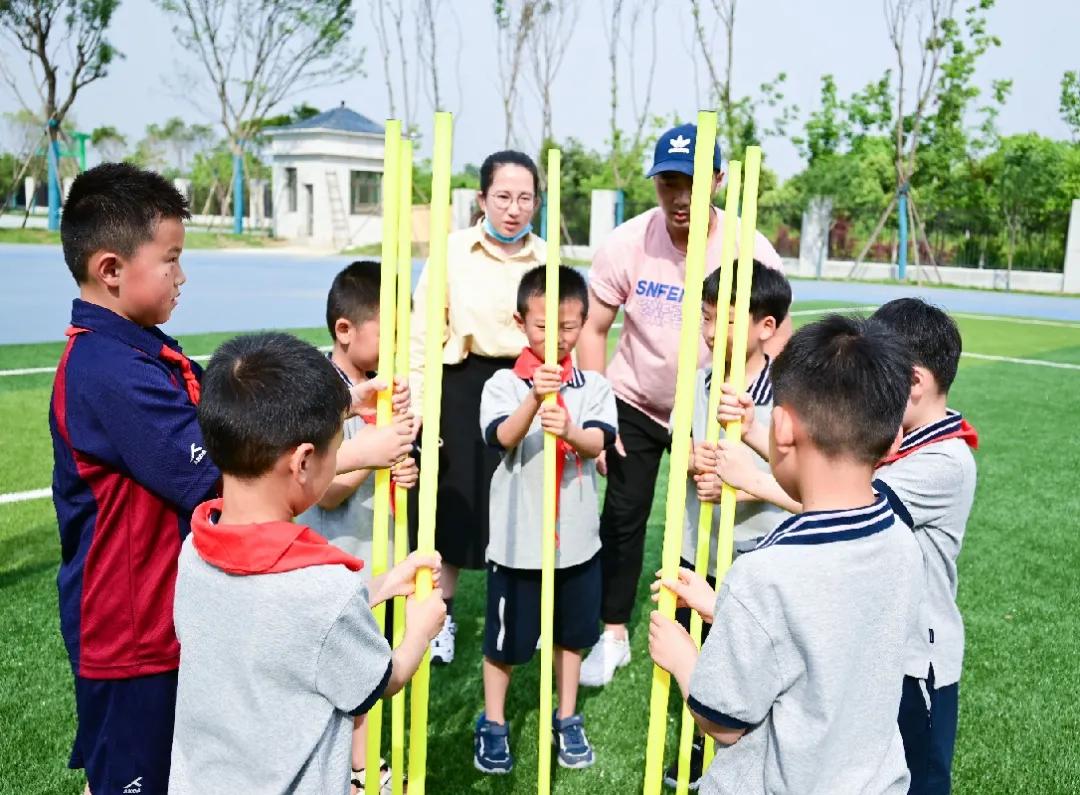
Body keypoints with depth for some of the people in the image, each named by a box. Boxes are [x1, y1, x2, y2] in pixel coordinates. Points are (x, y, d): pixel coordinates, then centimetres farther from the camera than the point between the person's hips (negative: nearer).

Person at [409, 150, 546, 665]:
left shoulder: (546, 258, 0)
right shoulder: (453, 251, -5)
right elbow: (424, 334, -3)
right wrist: (419, 408, -6)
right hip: (463, 386, -1)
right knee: (454, 504, 8)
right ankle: (441, 616, 27)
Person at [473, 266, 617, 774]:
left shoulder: (594, 387, -1)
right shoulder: (503, 384, -7)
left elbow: (596, 443, -16)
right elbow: (503, 437, -24)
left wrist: (568, 431, -39)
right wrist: (535, 398, -41)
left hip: (577, 537, 3)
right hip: (517, 539, -2)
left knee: (571, 632, 17)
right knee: (506, 638, 11)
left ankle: (566, 721, 36)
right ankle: (493, 725, 31)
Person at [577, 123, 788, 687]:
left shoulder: (750, 251, -18)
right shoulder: (627, 244, -17)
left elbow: (778, 331, -6)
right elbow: (593, 330, -9)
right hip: (635, 405, 0)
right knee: (622, 518, 4)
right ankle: (612, 635, 21)